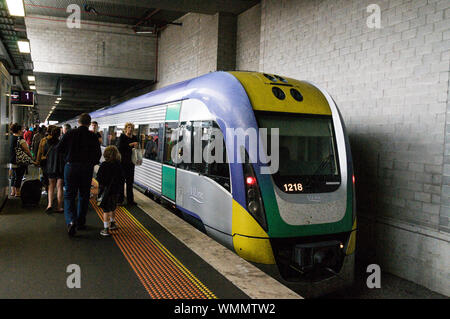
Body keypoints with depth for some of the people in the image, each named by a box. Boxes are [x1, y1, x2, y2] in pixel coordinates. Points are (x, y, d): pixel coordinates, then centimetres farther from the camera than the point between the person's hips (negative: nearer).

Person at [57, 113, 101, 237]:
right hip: (87, 168, 1)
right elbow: (98, 154, -4)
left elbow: (59, 149, -3)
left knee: (69, 195, 5)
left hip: (71, 166, 0)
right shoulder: (93, 136, -5)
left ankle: (71, 220, -15)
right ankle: (81, 222, 21)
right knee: (84, 195, 13)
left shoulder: (70, 133, -4)